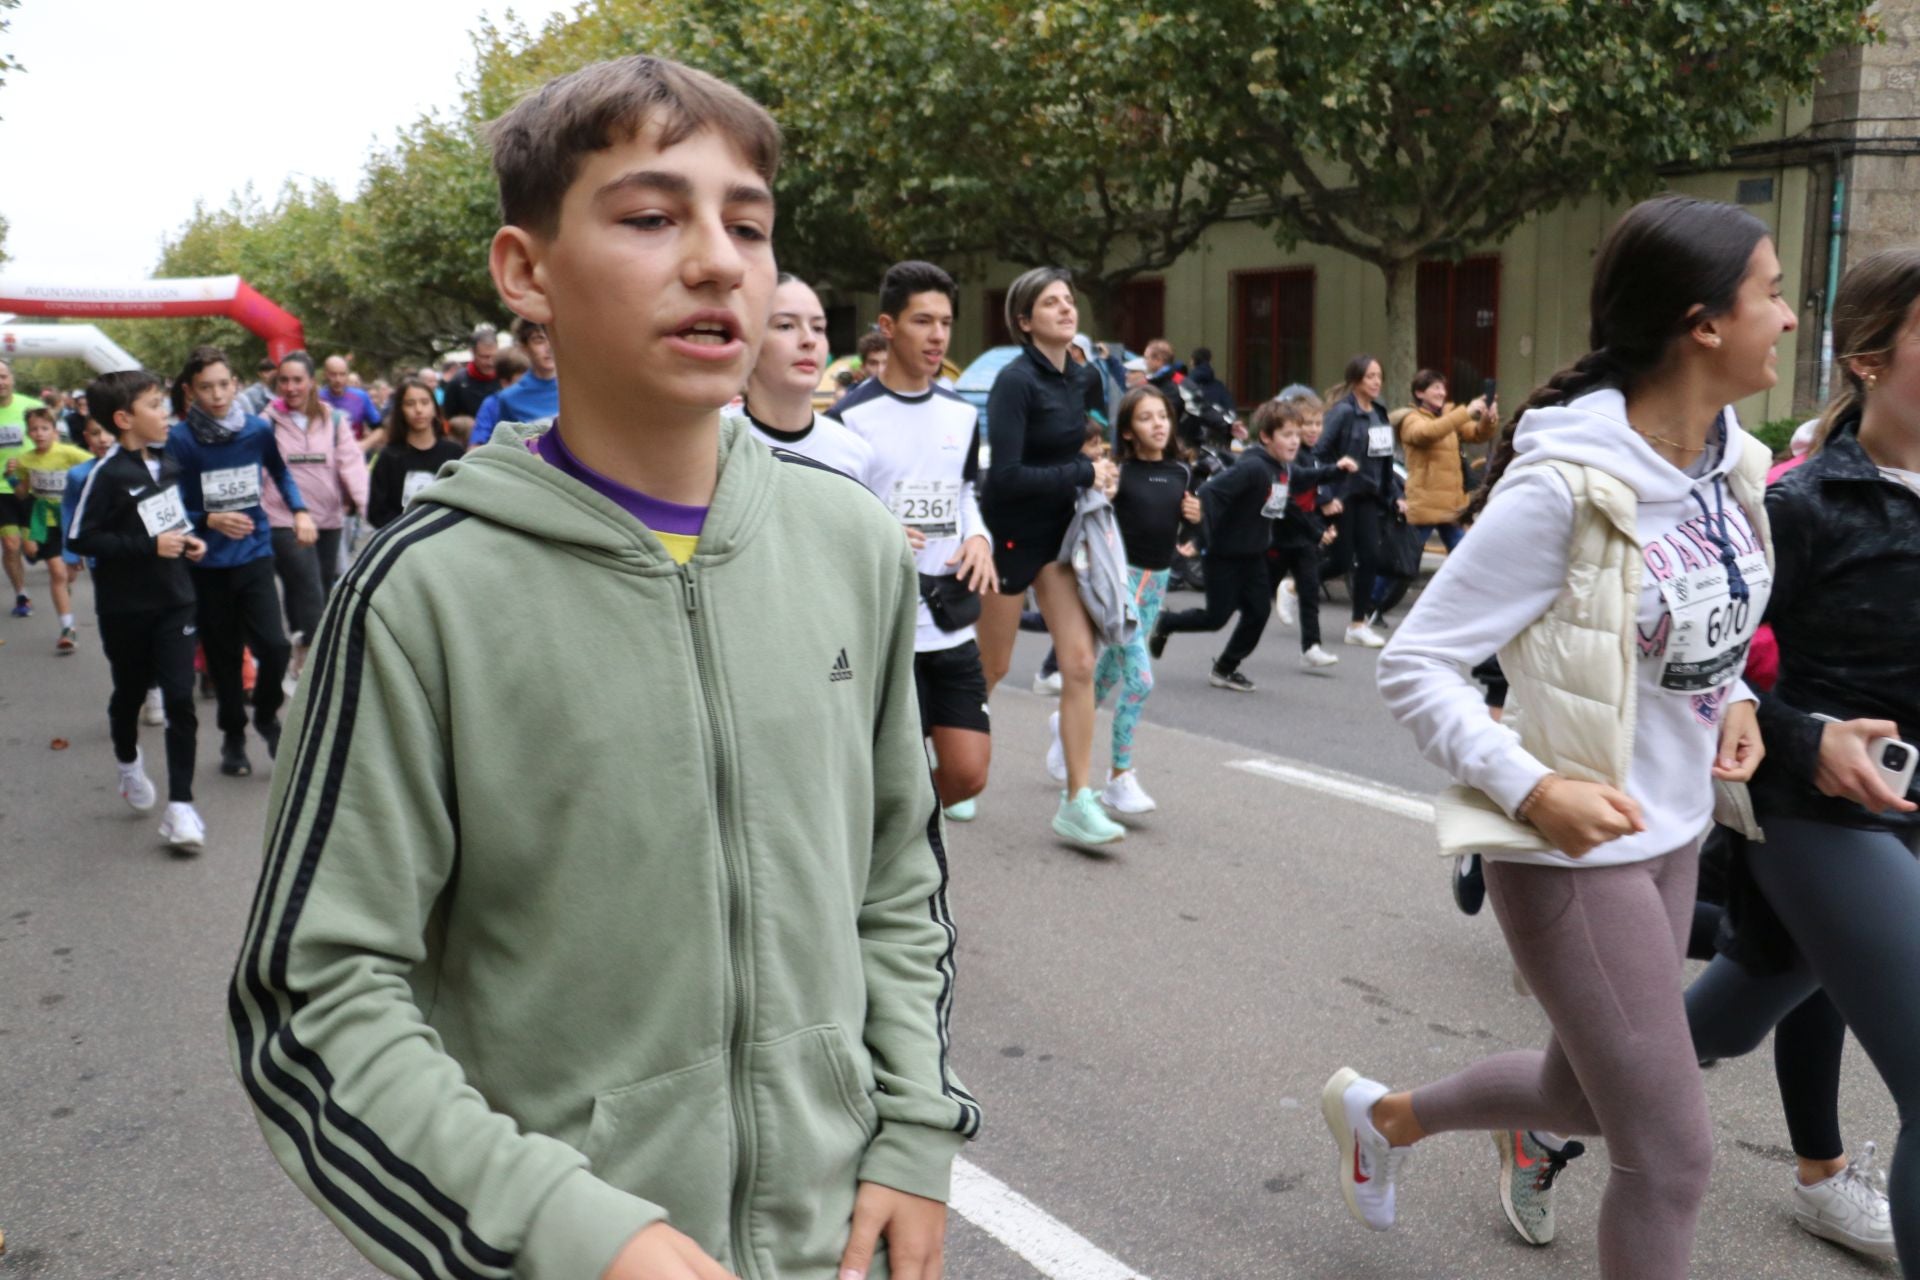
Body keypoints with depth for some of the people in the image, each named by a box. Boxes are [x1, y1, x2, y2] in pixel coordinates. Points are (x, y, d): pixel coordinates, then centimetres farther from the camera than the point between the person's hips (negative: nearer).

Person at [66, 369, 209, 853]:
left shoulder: (167, 461, 4)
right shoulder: (107, 474, -16)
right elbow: (79, 538, -19)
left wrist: (189, 540, 1)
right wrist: (149, 545, -23)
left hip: (174, 599, 4)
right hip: (125, 607, -4)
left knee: (180, 700, -5)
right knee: (130, 692, 17)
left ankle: (180, 806, -3)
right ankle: (129, 764, 46)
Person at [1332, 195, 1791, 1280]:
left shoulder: (1732, 463, 1)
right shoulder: (1562, 486, -23)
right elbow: (1416, 667, -19)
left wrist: (1733, 700, 0)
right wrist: (1532, 787, -28)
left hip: (1675, 832, 8)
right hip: (1574, 852, -8)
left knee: (1590, 1091, 23)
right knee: (1673, 1153, -1)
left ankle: (1384, 1114, 48)